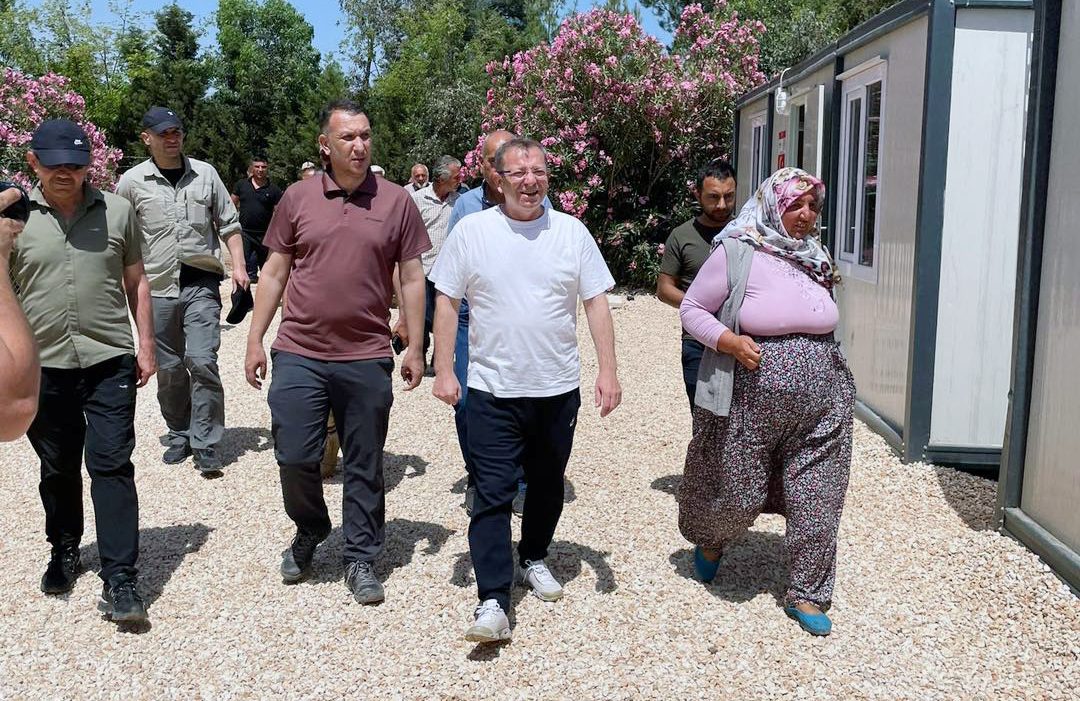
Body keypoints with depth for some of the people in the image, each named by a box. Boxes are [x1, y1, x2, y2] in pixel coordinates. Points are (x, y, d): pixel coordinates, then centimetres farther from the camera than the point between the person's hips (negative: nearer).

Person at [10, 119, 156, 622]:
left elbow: (136, 282, 10)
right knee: (57, 469, 16)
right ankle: (64, 553, 36)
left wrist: (146, 345, 6)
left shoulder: (117, 211, 4)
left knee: (112, 466, -3)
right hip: (43, 366, 1)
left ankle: (120, 581, 0)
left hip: (109, 361, -1)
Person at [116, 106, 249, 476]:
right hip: (157, 289, 1)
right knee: (169, 368, 8)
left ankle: (206, 443, -3)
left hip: (201, 284, -1)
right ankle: (179, 435, 25)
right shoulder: (132, 181, 2)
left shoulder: (205, 174, 6)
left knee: (202, 361, -11)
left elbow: (228, 223, 11)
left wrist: (238, 265, 1)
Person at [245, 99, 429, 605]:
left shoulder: (396, 202, 1)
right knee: (294, 457, 3)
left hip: (367, 359, 0)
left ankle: (360, 559, 24)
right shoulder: (298, 198, 4)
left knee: (364, 468, 8)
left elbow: (412, 278, 5)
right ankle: (309, 533, 32)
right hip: (299, 354, 1)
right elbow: (274, 272, 8)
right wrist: (255, 340, 5)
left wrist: (414, 348, 1)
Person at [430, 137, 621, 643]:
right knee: (493, 496, -4)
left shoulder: (572, 232, 2)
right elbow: (447, 301, 1)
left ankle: (533, 558, 40)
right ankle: (493, 601, 1)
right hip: (492, 391, -2)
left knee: (548, 486, 18)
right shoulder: (472, 230, -2)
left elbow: (596, 303, 3)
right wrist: (443, 369, -4)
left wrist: (608, 371, -4)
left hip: (558, 390, 3)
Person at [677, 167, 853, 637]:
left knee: (817, 498, 5)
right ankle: (709, 539, 42)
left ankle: (806, 595, 21)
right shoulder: (737, 253, -8)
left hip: (820, 403, 5)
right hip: (753, 400, -4)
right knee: (739, 493, 7)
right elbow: (691, 309, -4)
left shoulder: (816, 259, 9)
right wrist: (730, 341, -19)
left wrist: (828, 367, 16)